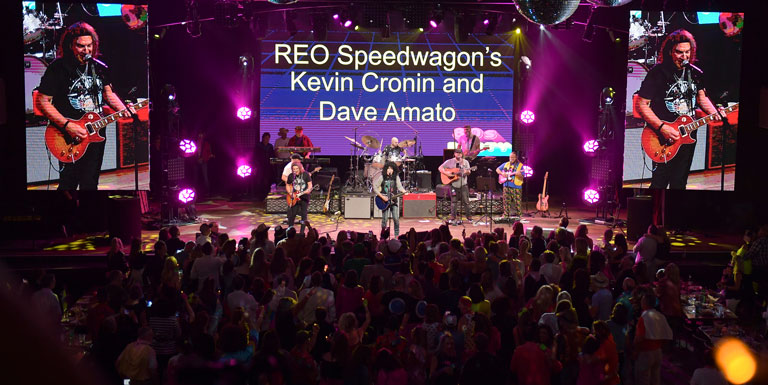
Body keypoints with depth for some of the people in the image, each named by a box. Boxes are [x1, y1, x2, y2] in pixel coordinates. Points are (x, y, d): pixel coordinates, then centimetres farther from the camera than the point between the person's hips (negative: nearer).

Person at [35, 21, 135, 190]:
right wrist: (67, 125, -19)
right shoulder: (57, 68, -9)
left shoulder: (100, 68, 7)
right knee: (68, 183, -2)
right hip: (69, 138, -5)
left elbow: (108, 94, 18)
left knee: (90, 183, 11)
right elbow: (43, 101, -10)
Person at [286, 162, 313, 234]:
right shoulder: (291, 176, 0)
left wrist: (308, 190, -26)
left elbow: (310, 185, -5)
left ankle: (302, 232, 10)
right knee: (292, 214, 0)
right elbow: (287, 185, 13)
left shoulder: (306, 174, -7)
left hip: (304, 197, -1)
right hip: (294, 198, 1)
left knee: (304, 214, 2)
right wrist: (290, 193, -3)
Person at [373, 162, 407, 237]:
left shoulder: (396, 177, 4)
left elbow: (399, 187, -2)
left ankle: (397, 236, 10)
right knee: (384, 219, -3)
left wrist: (404, 191, -24)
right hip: (385, 201, -2)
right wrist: (382, 197, -13)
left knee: (396, 219, -3)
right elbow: (375, 187, -5)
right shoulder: (382, 177, -3)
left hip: (394, 201, 2)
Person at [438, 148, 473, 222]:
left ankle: (468, 216, 11)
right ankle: (453, 216, 14)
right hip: (453, 184, -1)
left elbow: (469, 172, 1)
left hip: (463, 184, 1)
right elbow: (440, 168, 0)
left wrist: (467, 172, -23)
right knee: (453, 201, 5)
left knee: (466, 201, 1)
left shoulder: (465, 162, 6)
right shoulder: (449, 162, 1)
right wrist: (446, 173, -15)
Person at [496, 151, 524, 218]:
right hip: (506, 186, 3)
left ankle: (518, 216, 4)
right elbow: (497, 169, 17)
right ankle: (506, 216, 10)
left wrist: (519, 174, -24)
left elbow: (521, 177, -2)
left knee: (517, 202, -5)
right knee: (506, 201, 3)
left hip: (516, 187, -3)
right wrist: (502, 173, -1)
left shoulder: (520, 165, 3)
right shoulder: (505, 164, 13)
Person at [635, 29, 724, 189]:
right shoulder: (657, 73, -12)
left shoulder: (695, 73, 7)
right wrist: (661, 127, -21)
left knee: (679, 182, 14)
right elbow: (641, 105, -13)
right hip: (664, 139, -6)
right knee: (660, 182, -6)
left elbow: (701, 97, 19)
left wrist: (714, 113, -2)